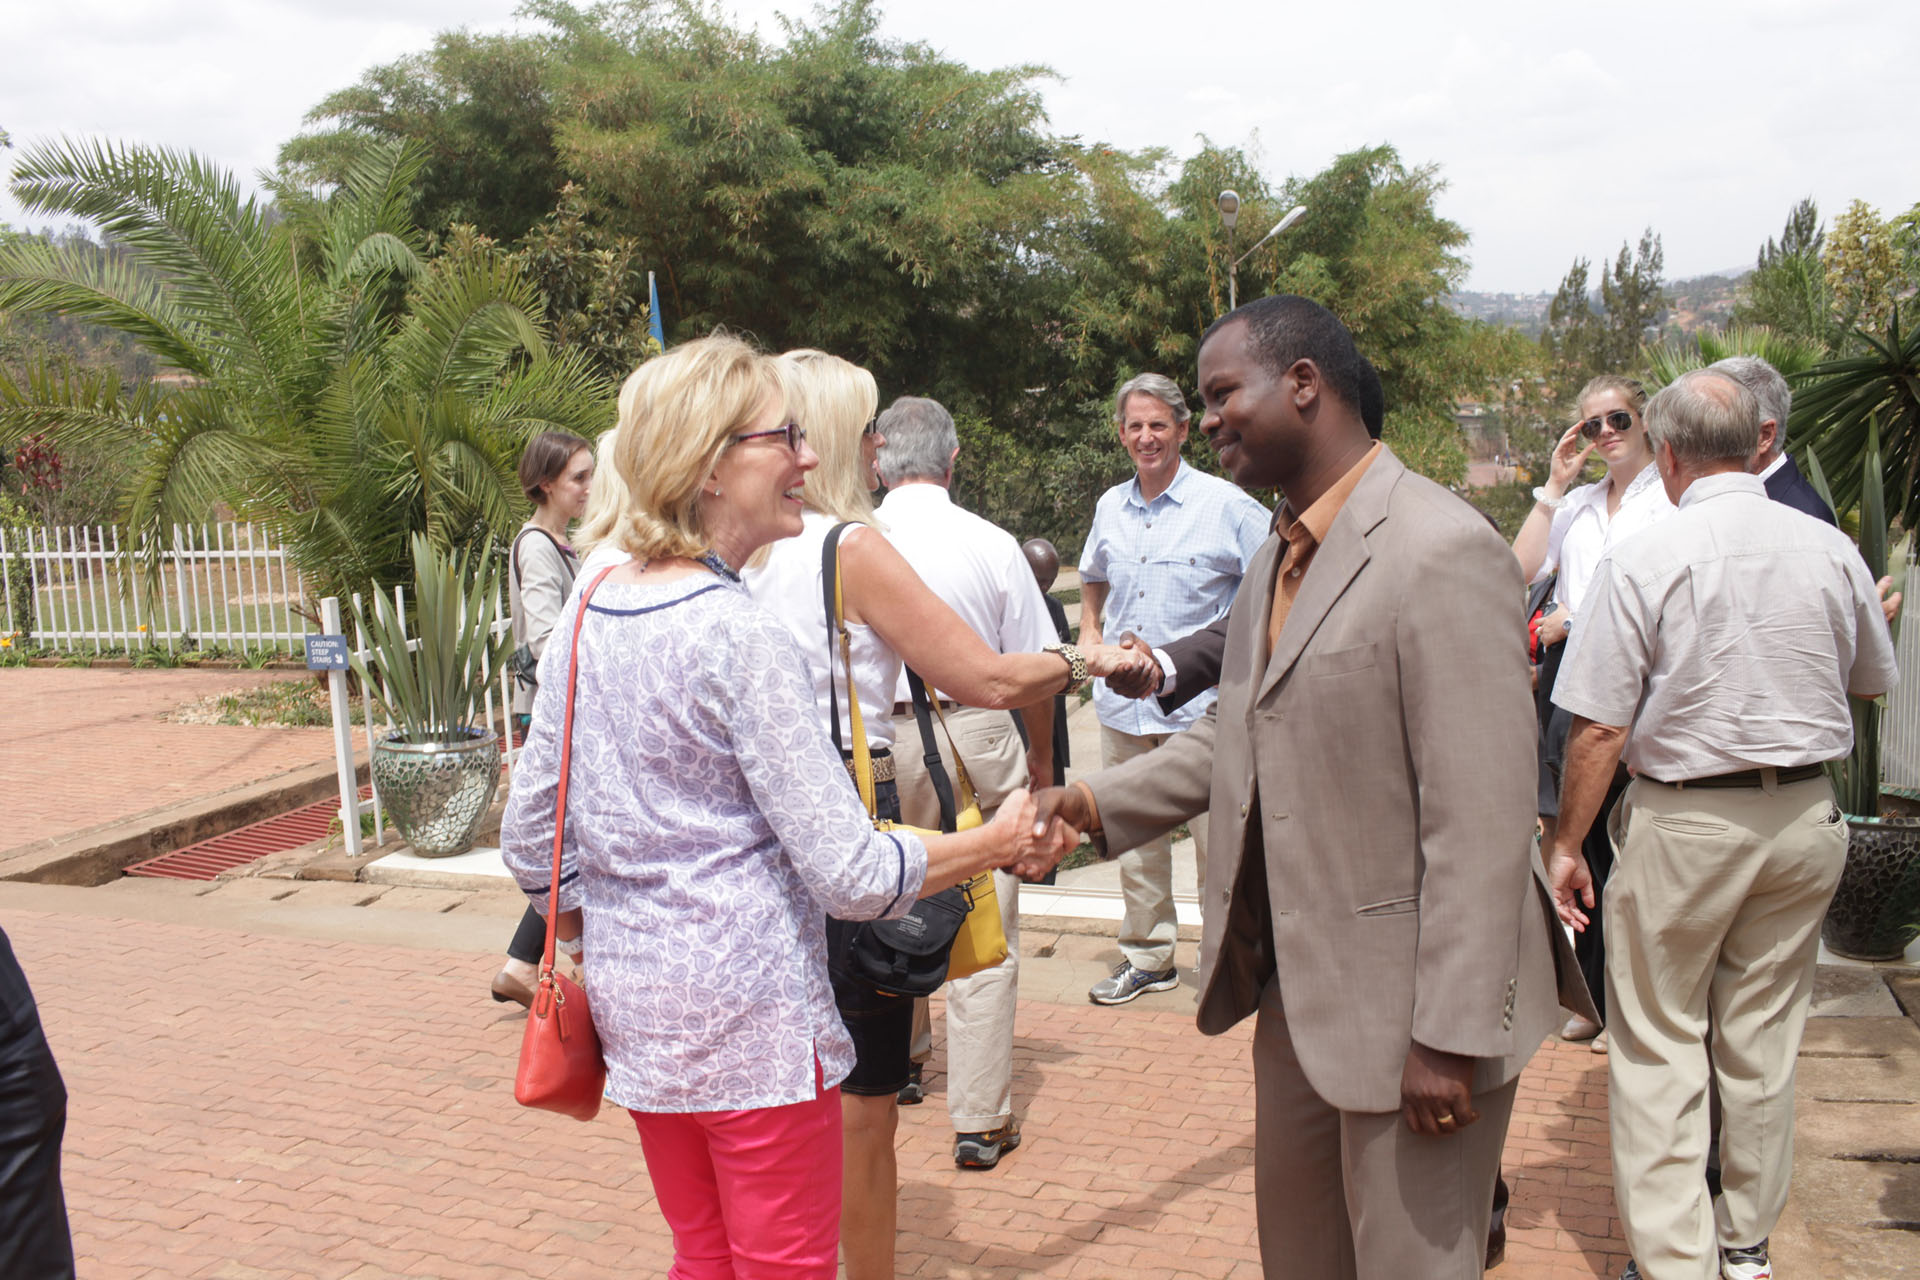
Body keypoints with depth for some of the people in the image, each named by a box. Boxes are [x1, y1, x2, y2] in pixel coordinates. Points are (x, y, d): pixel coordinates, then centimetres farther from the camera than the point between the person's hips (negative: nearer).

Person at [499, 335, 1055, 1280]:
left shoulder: (586, 617, 2)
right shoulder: (738, 637, -20)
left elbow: (529, 836, 9)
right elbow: (851, 874, -19)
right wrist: (997, 842, -6)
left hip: (633, 1003, 7)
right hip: (752, 1021, -7)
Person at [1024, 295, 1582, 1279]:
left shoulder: (1440, 551, -20)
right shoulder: (1276, 561, 11)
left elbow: (1481, 820, -22)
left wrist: (1450, 1034, -21)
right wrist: (1094, 803, 1)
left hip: (1406, 1006, -9)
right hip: (1295, 993, 9)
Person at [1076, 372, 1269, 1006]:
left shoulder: (1224, 504, -7)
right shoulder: (1110, 507, 9)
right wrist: (1089, 631, 12)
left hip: (1201, 698, -5)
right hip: (1121, 699, 5)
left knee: (1216, 838, -2)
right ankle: (1147, 956, 28)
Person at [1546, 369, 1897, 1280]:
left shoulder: (1641, 563, -14)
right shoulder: (1832, 550, -1)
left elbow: (1598, 731, -15)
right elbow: (1873, 683, 15)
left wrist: (1568, 843, -5)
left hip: (1684, 822, -4)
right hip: (1804, 819, 5)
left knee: (1657, 1045, 7)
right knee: (1763, 1036, 16)